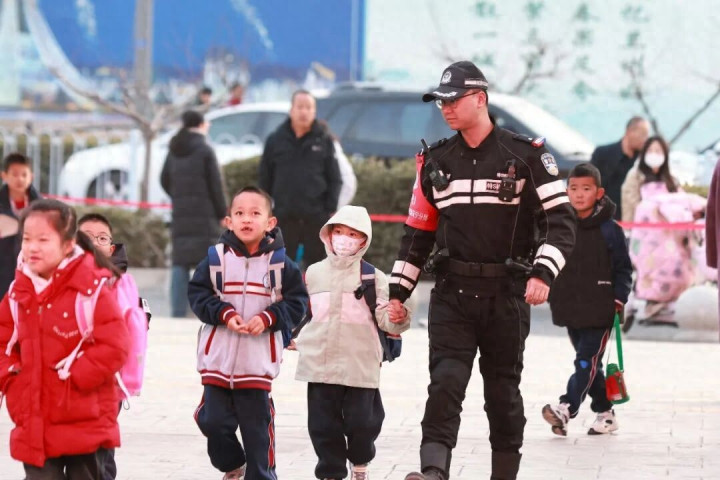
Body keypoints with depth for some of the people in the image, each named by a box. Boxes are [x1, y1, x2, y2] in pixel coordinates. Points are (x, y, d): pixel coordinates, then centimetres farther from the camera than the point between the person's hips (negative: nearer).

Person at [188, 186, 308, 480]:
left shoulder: (280, 264, -3)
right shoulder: (216, 258, -1)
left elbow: (296, 303, -1)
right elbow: (198, 294, 0)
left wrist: (268, 318, -16)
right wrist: (223, 313, -15)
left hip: (258, 360, -1)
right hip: (217, 359, 1)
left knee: (257, 426, 4)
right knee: (213, 420, 4)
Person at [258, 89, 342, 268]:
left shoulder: (324, 140, 3)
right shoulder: (276, 140, 5)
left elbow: (334, 179, 4)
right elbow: (265, 179, 8)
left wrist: (331, 210, -4)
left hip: (316, 216, 0)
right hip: (284, 217, 0)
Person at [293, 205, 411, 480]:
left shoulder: (373, 277, 0)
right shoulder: (314, 273, 8)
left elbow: (384, 317, -6)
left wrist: (397, 320, -25)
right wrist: (297, 340, 14)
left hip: (360, 365, -2)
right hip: (320, 363, 2)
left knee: (361, 421, 2)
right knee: (323, 424, 4)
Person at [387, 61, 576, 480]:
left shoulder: (526, 155, -4)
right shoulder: (436, 161, 10)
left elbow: (562, 219, -8)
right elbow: (418, 231, 16)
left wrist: (543, 272, -21)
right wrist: (398, 291, 12)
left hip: (506, 294, -2)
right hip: (452, 292, 2)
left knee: (503, 391, 7)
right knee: (445, 382, -14)